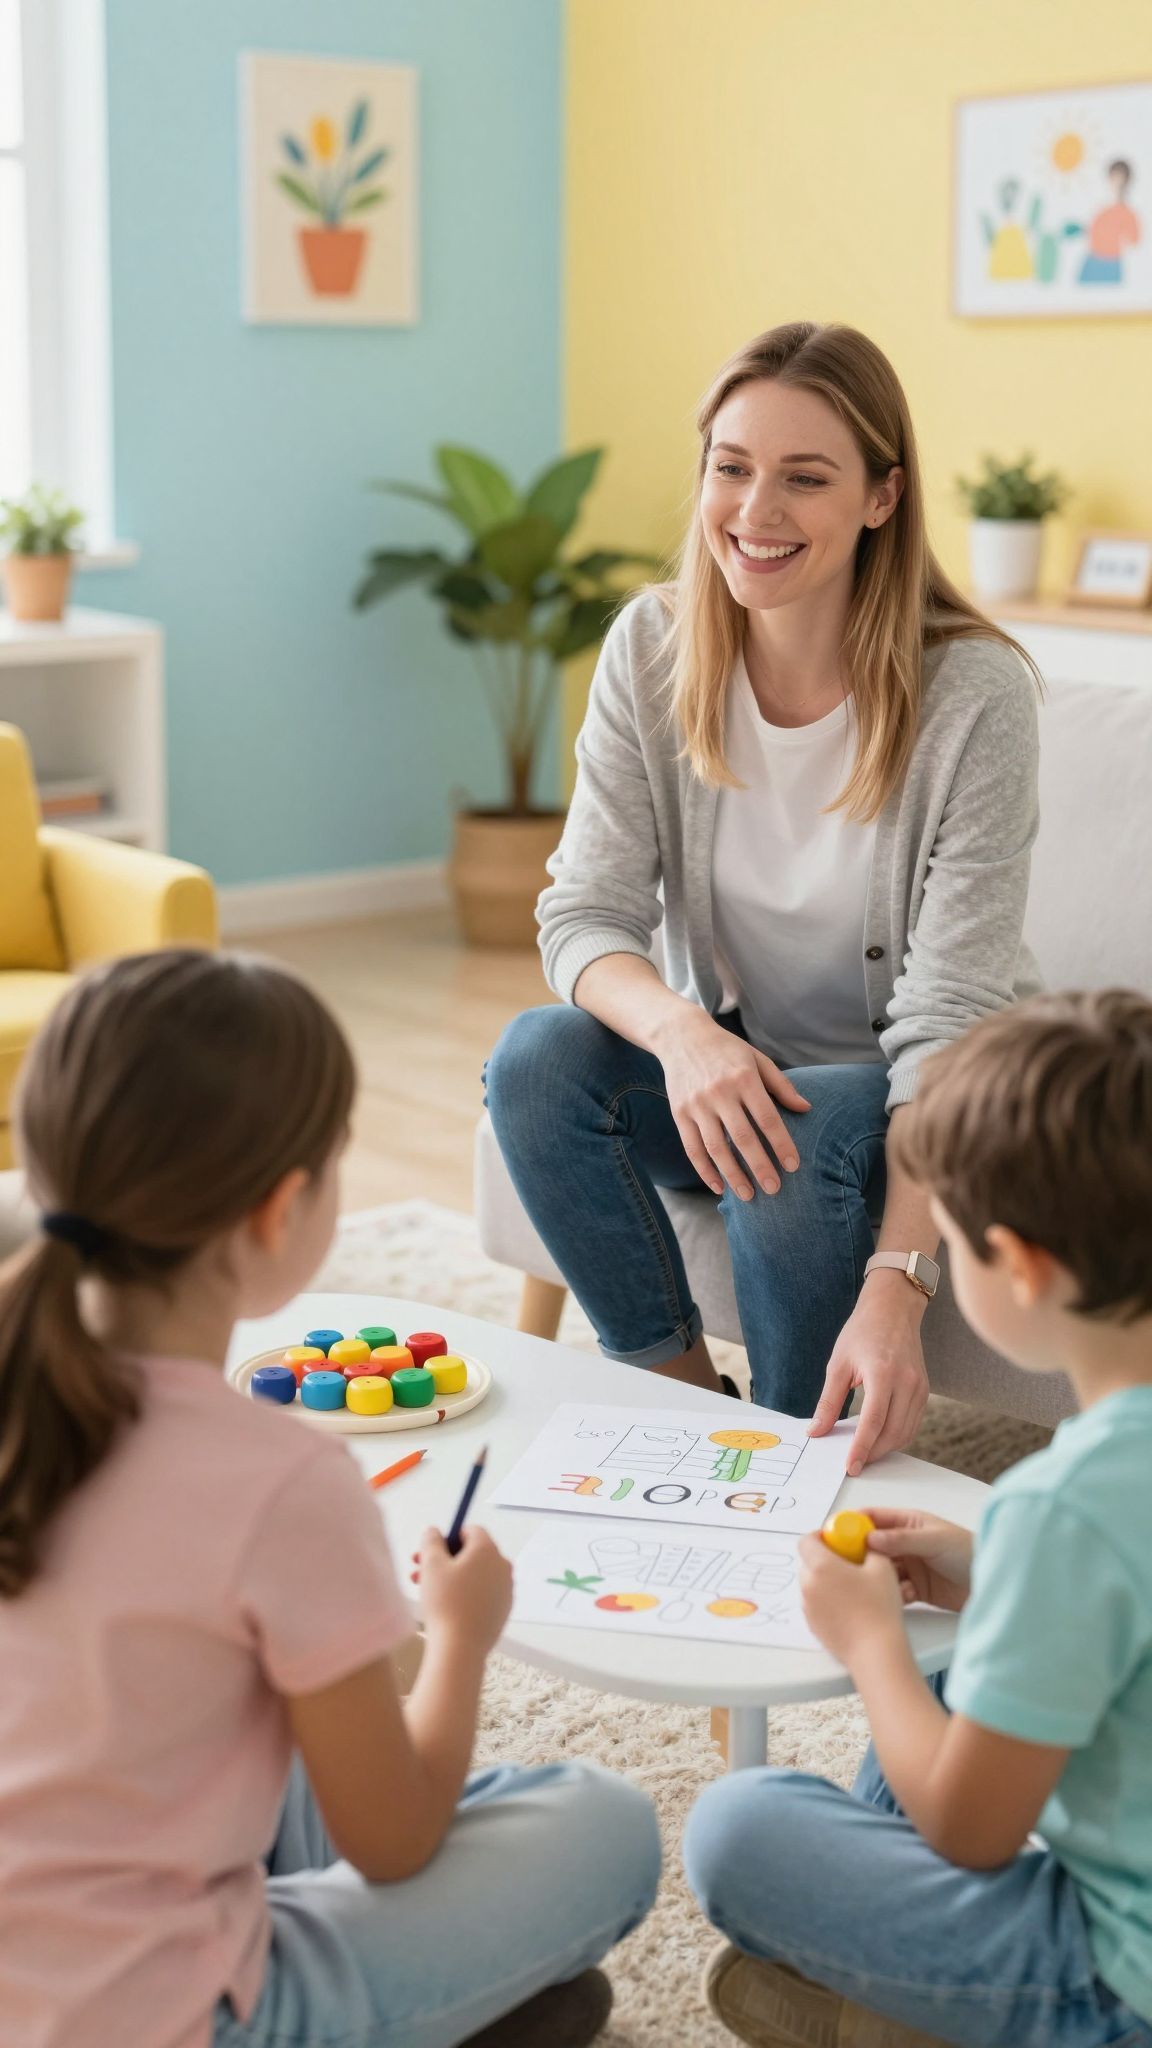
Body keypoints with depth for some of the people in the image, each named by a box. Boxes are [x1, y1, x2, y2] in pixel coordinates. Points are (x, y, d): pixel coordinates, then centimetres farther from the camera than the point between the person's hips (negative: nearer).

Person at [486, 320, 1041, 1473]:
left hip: (911, 1104, -3)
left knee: (799, 1143, -35)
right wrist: (681, 1028, -35)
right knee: (538, 1058, -24)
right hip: (727, 1070, 4)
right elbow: (584, 915, -11)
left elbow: (950, 1019, -25)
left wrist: (896, 1286, -37)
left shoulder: (974, 696, -21)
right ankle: (686, 1401, -8)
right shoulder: (651, 651, -9)